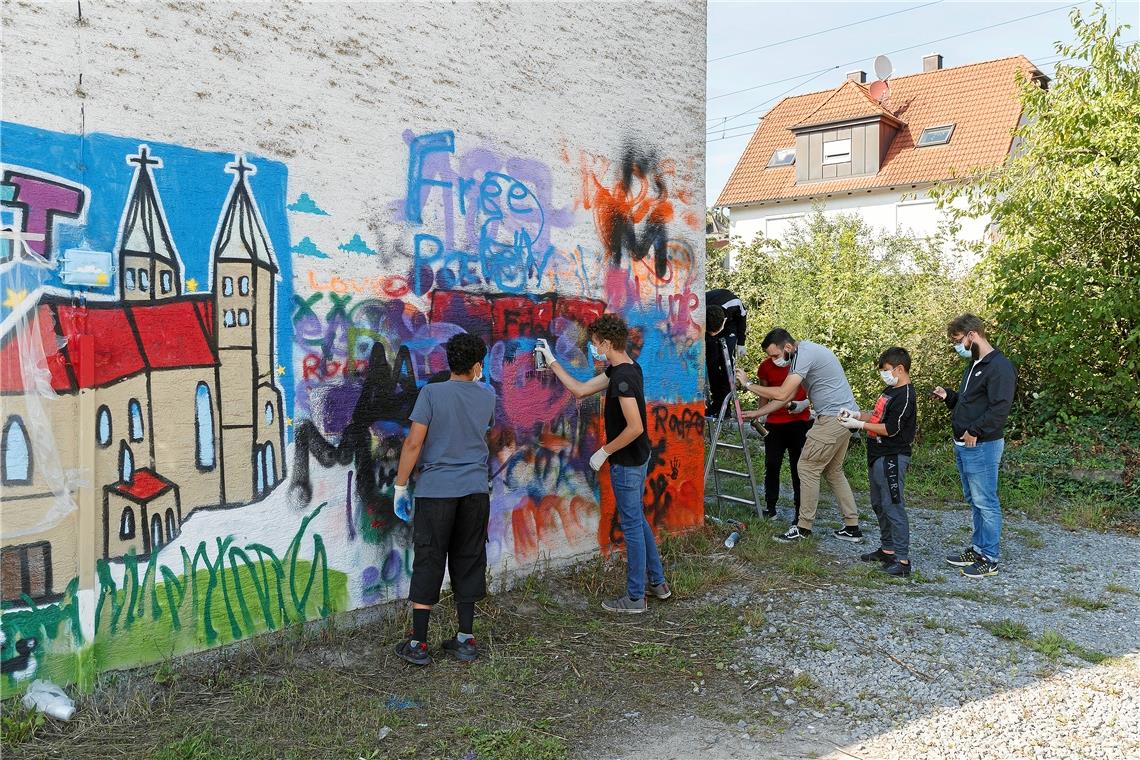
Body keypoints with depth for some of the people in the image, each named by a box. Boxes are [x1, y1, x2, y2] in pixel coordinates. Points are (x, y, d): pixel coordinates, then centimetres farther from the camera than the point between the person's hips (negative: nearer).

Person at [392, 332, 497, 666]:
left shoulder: (432, 393, -6)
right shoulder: (487, 396, 6)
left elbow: (413, 443, -11)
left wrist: (400, 486, -3)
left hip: (436, 490, -3)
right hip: (475, 491, 3)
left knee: (428, 563, 3)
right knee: (468, 562, 11)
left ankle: (418, 645, 8)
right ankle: (466, 640, 17)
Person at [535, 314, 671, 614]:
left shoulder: (623, 377, -24)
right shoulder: (621, 370, 7)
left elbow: (634, 427, -29)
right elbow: (580, 389, 14)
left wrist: (604, 451, -17)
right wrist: (551, 361, 14)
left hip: (627, 463, -10)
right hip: (637, 459, 10)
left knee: (632, 527, 1)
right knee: (638, 521, 21)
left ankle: (635, 597, 13)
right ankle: (658, 582, 32)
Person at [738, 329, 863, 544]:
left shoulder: (805, 354, -18)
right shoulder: (801, 354, 15)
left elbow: (782, 394, -24)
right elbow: (786, 397, 17)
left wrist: (748, 385, -14)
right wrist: (756, 413, 12)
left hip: (833, 417, -10)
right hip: (846, 416, 10)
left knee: (808, 468, -4)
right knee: (833, 470, 16)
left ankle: (803, 528, 2)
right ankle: (852, 528, 19)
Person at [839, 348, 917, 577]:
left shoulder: (905, 396, -17)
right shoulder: (891, 390, 14)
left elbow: (890, 429, -20)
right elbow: (877, 415, 21)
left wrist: (859, 424, -15)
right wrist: (856, 415, 5)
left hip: (892, 458, -10)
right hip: (877, 456, 10)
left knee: (893, 507, -9)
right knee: (879, 504, 17)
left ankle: (902, 559, -5)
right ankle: (887, 549, 28)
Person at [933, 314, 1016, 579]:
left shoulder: (1000, 367, -15)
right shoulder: (974, 365, 16)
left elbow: (999, 409, -23)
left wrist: (975, 431, -22)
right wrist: (948, 397, 8)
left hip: (982, 446, -10)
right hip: (964, 445, 10)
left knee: (985, 502, -3)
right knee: (974, 501, 17)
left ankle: (989, 559, 5)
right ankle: (978, 548, 27)